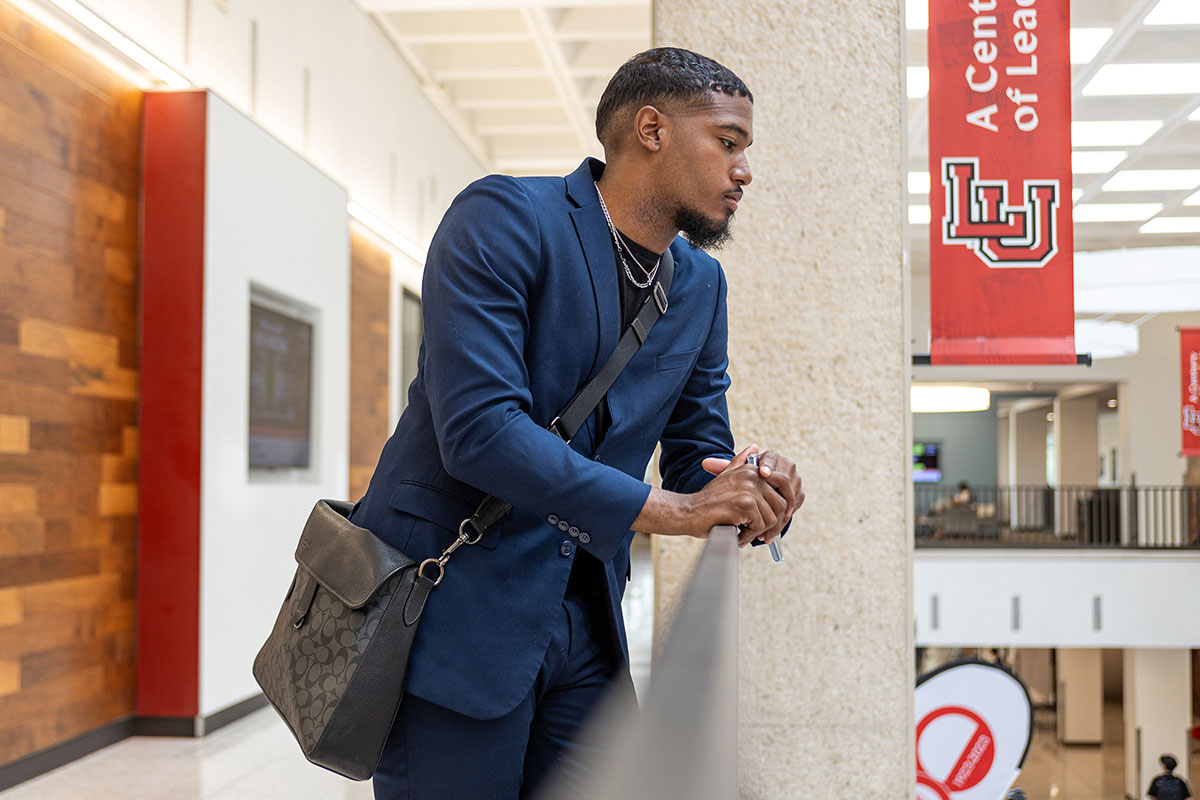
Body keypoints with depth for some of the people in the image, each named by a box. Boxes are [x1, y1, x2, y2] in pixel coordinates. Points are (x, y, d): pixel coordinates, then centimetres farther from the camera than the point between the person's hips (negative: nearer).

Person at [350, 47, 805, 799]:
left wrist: (756, 500, -10)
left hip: (583, 625, 7)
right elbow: (478, 428, -23)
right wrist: (669, 510, -22)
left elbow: (699, 456, 14)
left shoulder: (701, 285, 10)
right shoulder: (505, 218, -13)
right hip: (456, 611, -6)